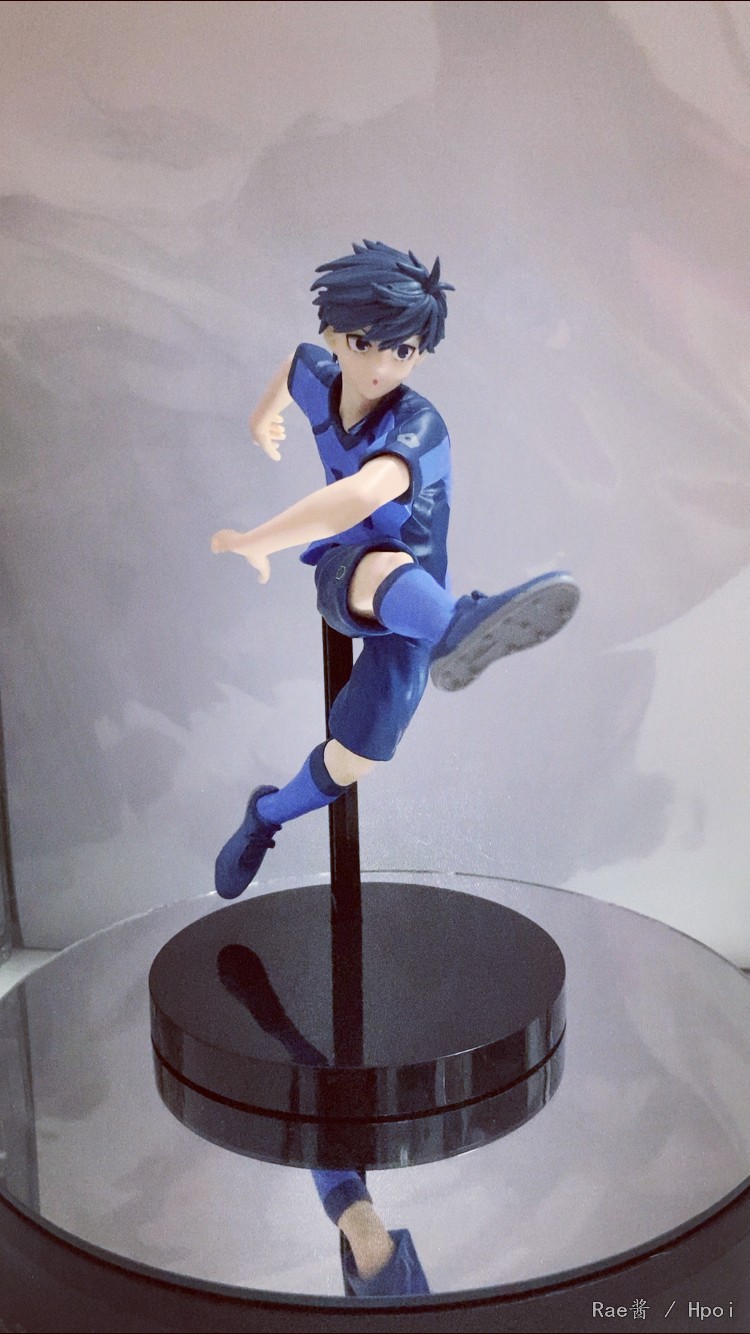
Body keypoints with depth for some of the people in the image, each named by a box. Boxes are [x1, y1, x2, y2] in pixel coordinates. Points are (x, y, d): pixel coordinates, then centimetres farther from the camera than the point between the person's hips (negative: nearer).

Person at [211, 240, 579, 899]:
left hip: (407, 604, -2)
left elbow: (360, 496, -50)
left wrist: (253, 543, -42)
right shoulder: (318, 372, -10)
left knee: (350, 762, -1)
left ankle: (267, 815, 30)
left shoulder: (416, 426, -29)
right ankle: (455, 626, -73)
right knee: (389, 571, -37)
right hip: (343, 572, 3)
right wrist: (265, 414, 38)